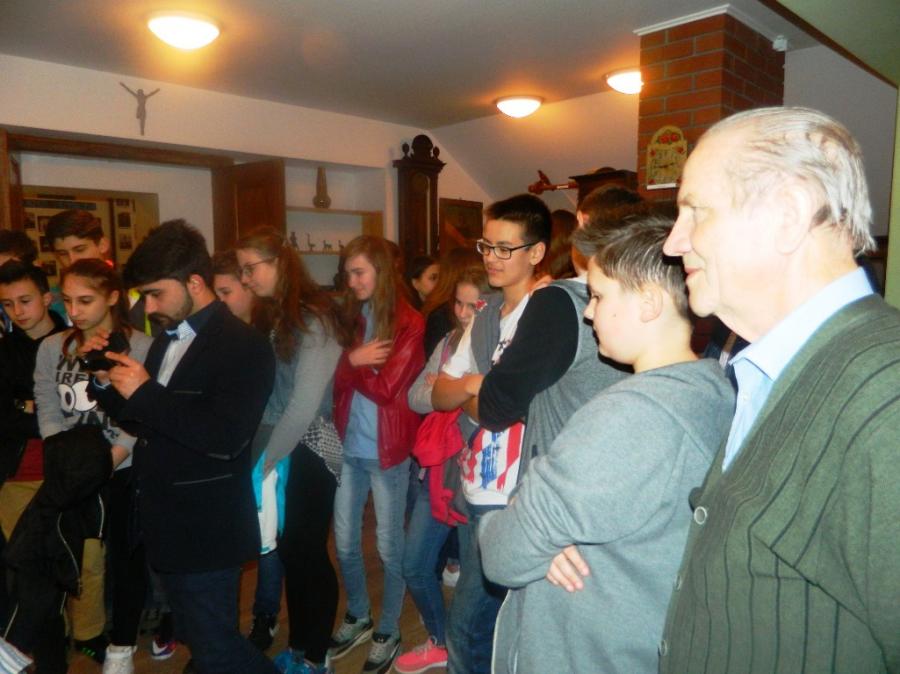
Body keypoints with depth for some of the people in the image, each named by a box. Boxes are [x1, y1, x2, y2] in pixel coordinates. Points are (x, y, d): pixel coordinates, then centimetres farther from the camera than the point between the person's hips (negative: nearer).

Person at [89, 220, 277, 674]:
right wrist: (108, 386, -3)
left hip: (205, 529, -8)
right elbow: (147, 423, 15)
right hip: (164, 523, 9)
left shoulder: (243, 346, -17)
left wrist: (145, 392, -23)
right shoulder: (166, 342, 10)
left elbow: (226, 438, -27)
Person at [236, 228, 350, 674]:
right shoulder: (268, 317, 10)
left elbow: (306, 403, -17)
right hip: (272, 452, 6)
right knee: (282, 549, 12)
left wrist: (267, 461, -13)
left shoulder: (314, 318, -12)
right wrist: (260, 455, 0)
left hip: (307, 454, -6)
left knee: (306, 553, 5)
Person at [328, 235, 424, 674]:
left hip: (387, 450, -6)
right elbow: (336, 380, 2)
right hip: (349, 445, 6)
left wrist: (351, 366, -7)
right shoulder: (352, 317, 9)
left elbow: (386, 388, -17)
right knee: (344, 542, 16)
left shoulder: (410, 324, -10)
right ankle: (357, 617, 40)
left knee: (389, 545, 10)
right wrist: (354, 359, -15)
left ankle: (387, 633, 30)